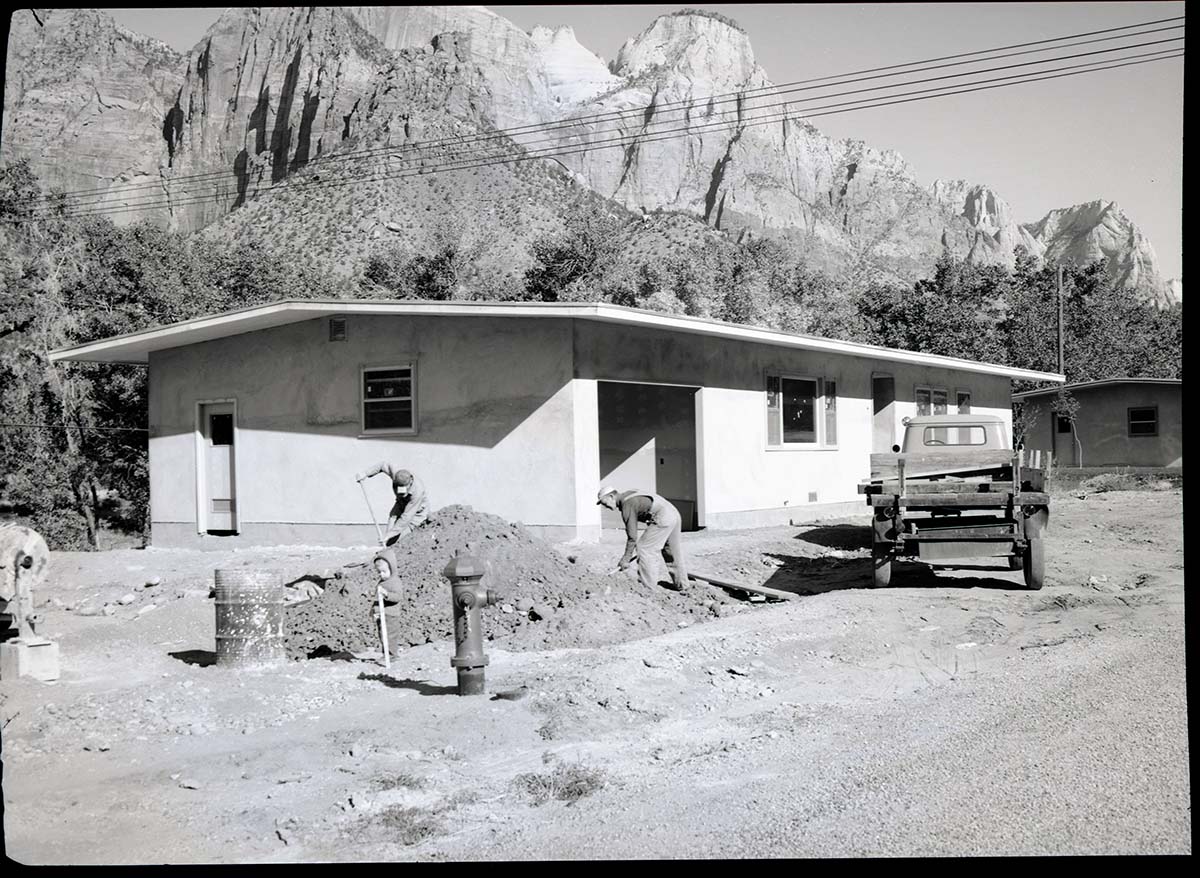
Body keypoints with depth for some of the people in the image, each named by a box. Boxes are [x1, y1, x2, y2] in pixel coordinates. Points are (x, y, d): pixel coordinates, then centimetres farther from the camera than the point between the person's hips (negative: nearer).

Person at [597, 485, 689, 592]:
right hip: (674, 513, 10)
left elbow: (632, 537, -11)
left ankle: (646, 586, -2)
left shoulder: (626, 506, -11)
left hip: (663, 519, -10)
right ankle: (680, 584, 30)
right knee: (672, 551, 20)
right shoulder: (628, 495, 18)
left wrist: (625, 560, -5)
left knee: (644, 548, -4)